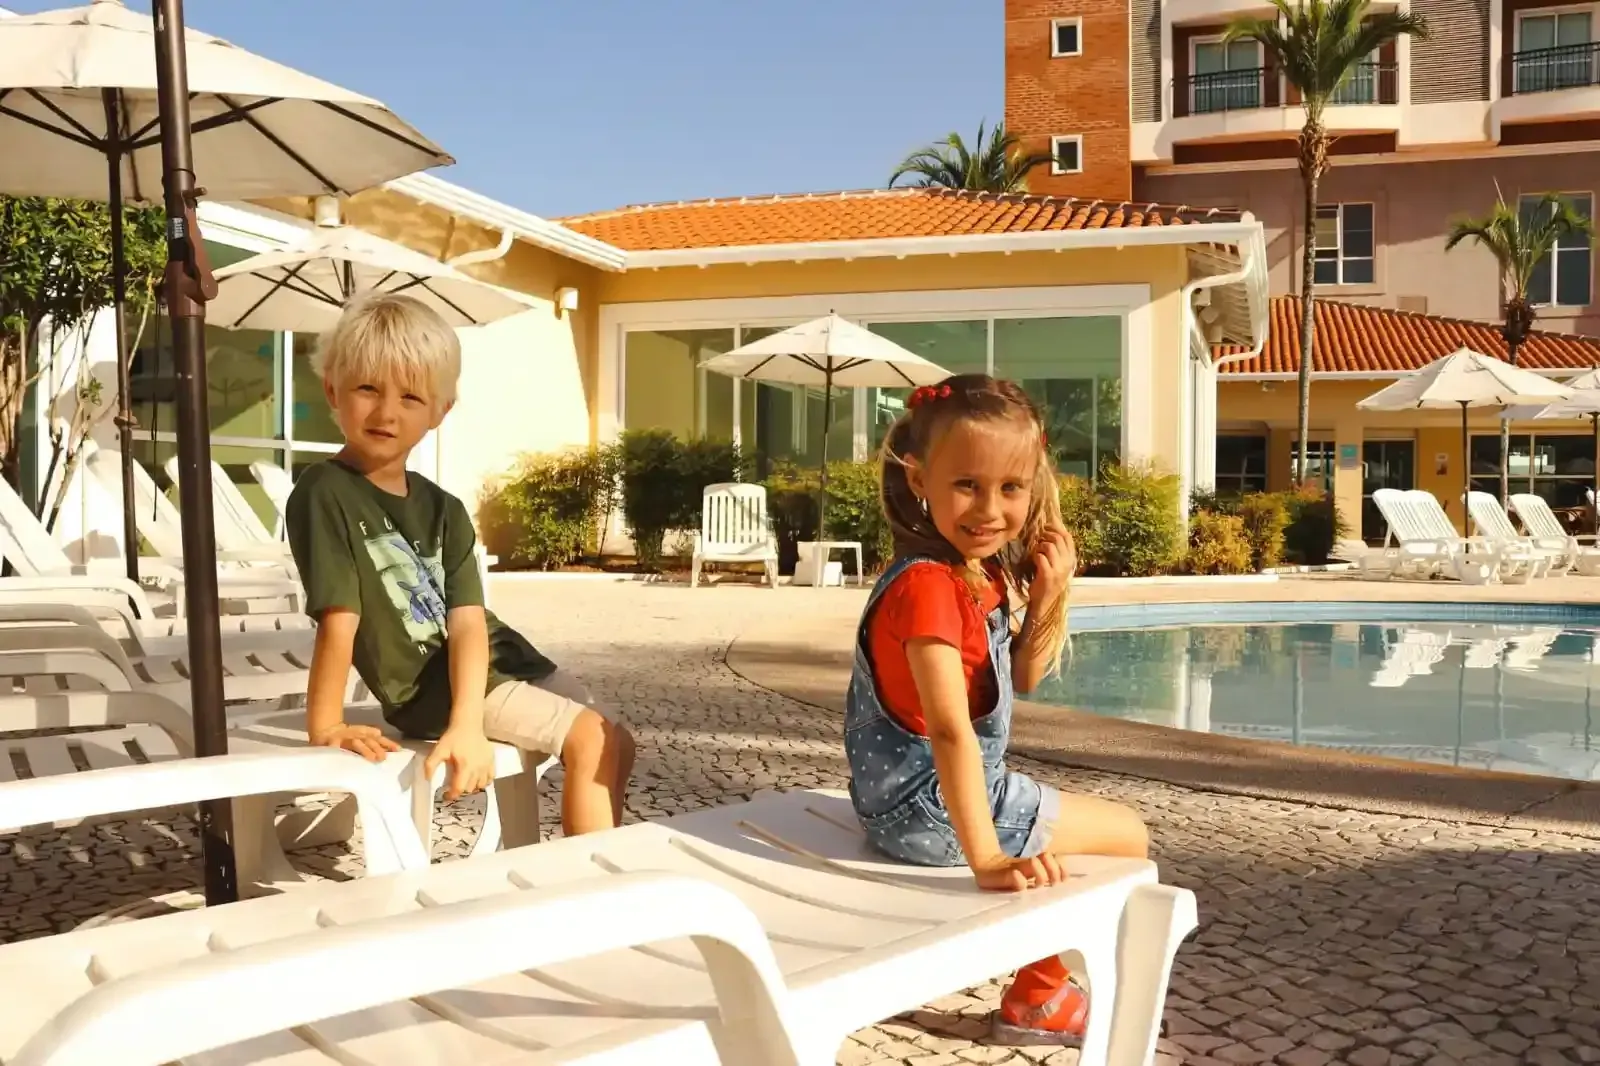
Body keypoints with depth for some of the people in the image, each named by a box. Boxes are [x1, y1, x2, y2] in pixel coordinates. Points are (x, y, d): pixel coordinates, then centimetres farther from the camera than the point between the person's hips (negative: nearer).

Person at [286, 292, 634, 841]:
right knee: (593, 741, -15)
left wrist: (466, 725, -23)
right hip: (429, 685, -7)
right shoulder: (324, 494, -15)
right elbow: (339, 621, -20)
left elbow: (469, 623, -10)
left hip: (498, 658, 7)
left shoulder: (443, 509, 1)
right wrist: (325, 729, -21)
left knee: (615, 747, 12)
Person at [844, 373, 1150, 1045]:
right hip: (930, 806, -10)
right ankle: (1037, 1000, 19)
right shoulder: (929, 585, -28)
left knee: (1098, 826, 30)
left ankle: (1044, 992, 40)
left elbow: (1020, 680, 11)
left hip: (921, 795, 10)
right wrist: (987, 859, -40)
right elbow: (949, 730, -36)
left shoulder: (982, 571, 2)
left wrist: (1047, 598, -5)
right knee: (1127, 837, 3)